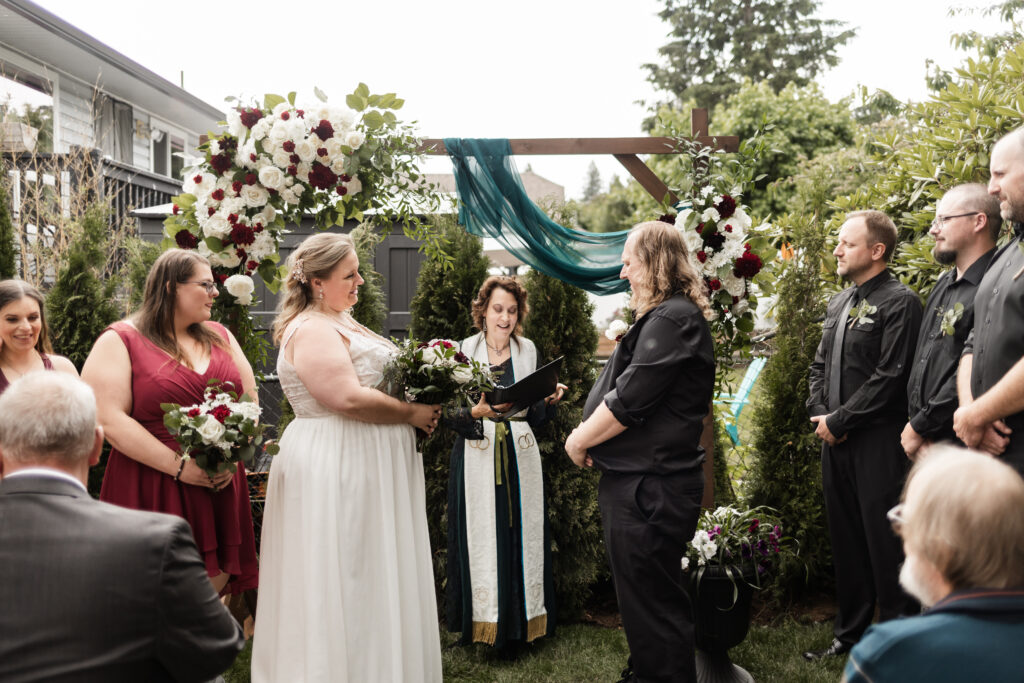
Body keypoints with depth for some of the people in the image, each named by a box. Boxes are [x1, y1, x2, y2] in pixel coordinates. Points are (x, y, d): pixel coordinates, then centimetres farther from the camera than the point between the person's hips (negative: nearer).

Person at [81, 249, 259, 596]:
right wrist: (179, 466, -16)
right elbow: (110, 420, -12)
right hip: (152, 494, -5)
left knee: (217, 586, 6)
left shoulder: (220, 337, 14)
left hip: (220, 488, 5)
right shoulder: (119, 341, -2)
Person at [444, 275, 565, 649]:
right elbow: (450, 414, -5)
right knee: (483, 535, -1)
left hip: (519, 457, 3)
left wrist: (548, 399, -8)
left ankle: (523, 621, 15)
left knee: (522, 532, 4)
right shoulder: (464, 350, -1)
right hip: (477, 459, -2)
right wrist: (477, 412, -23)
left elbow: (534, 415, 12)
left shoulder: (527, 350, 8)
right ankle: (485, 623, 10)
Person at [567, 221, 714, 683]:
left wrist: (580, 440, -9)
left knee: (651, 600, 0)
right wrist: (589, 436, 9)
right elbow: (626, 387, 20)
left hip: (650, 488, -11)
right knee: (640, 593, 22)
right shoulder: (668, 315, 16)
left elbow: (629, 399, -23)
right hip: (638, 480, 11)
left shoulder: (672, 319, -18)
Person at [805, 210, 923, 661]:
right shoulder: (839, 303, 15)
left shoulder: (899, 302, -10)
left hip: (877, 441, -8)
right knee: (845, 539, 15)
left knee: (883, 544, -2)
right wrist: (819, 414, 3)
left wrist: (838, 421, -14)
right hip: (835, 438, 8)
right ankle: (849, 633, 28)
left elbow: (889, 378, -17)